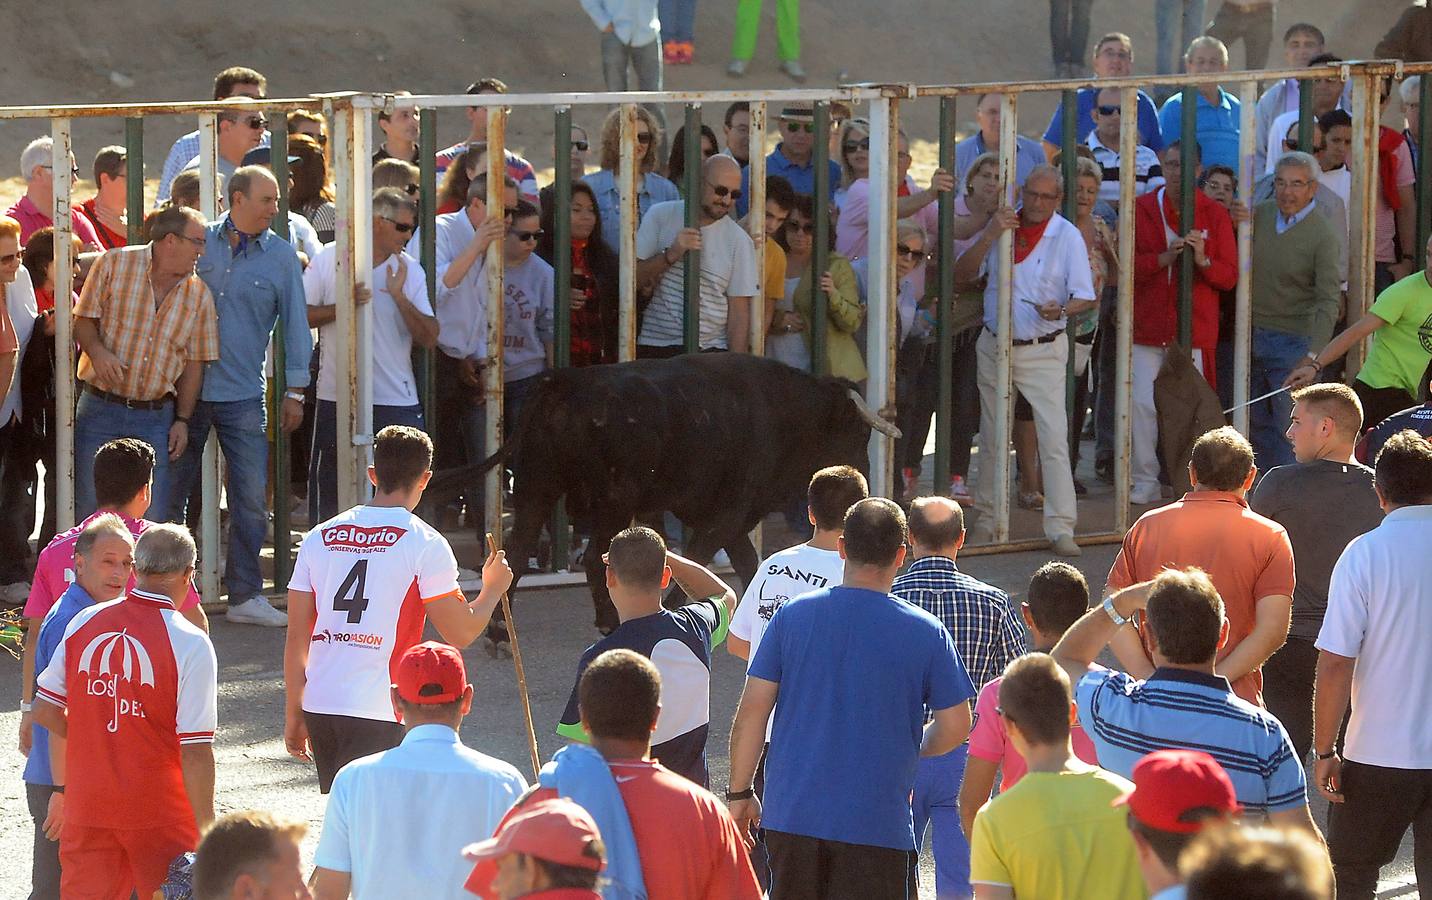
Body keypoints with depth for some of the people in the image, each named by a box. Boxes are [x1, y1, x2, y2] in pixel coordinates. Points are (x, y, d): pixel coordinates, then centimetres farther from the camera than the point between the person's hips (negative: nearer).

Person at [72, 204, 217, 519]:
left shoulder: (199, 294, 6)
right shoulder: (114, 264, -2)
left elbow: (194, 363, 9)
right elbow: (83, 319, 2)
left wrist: (182, 420, 4)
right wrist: (97, 350, -19)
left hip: (156, 418, 2)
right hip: (100, 409, -2)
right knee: (88, 513, 0)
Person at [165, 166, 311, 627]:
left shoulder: (281, 257, 1)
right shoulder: (199, 242, 2)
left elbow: (295, 325, 5)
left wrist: (295, 391, 3)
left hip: (242, 397, 0)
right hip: (185, 388, 0)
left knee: (250, 497, -3)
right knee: (171, 491, 7)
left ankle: (245, 594, 5)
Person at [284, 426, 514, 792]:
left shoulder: (319, 538, 9)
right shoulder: (425, 544, -5)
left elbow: (297, 638, 10)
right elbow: (461, 633, -2)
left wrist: (293, 716, 18)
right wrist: (492, 590, 17)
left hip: (319, 707, 5)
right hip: (381, 712, -5)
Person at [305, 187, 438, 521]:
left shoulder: (410, 270, 5)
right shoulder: (329, 258, 0)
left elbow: (429, 338, -1)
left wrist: (399, 297, -13)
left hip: (396, 399, 1)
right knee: (332, 497, 7)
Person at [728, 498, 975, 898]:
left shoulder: (792, 615, 0)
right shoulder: (926, 633, -4)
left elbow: (752, 711, 0)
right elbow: (955, 727, 1)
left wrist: (739, 793, 8)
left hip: (792, 816, 2)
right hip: (877, 821, -2)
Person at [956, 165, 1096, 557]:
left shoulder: (1068, 237, -6)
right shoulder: (1003, 225, 3)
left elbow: (1086, 297, -11)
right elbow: (962, 274, -2)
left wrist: (1061, 310, -32)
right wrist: (989, 236, -15)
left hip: (1043, 349, -4)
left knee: (1054, 437, -12)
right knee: (993, 437, 12)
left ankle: (1060, 528, -11)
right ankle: (989, 516, 26)